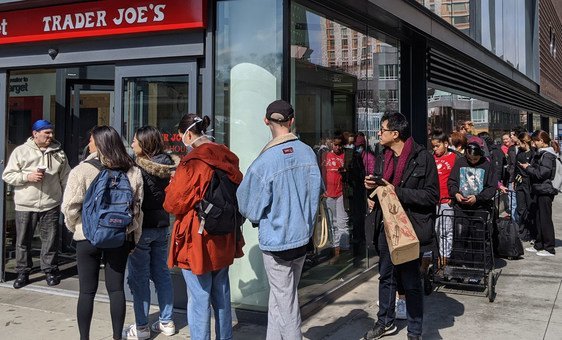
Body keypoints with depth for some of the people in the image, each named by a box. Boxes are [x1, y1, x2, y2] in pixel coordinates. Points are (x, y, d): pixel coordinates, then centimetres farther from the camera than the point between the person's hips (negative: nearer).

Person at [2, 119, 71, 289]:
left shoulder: (58, 153, 7)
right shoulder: (20, 151, -1)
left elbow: (65, 177, 11)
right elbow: (7, 175, -1)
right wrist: (28, 176, -16)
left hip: (51, 205, 1)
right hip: (25, 206, -1)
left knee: (50, 240, 7)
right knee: (23, 241, 8)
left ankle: (50, 270, 21)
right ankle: (22, 273, 21)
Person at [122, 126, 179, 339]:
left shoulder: (138, 168, -16)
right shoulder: (167, 165, 2)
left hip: (142, 227, -6)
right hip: (162, 226, 7)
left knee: (138, 278, 3)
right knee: (162, 273, 14)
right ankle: (166, 322, 21)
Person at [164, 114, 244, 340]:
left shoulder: (192, 162, -18)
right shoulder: (227, 158, 4)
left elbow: (173, 204, -13)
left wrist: (173, 183, 4)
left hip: (198, 240, -7)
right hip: (224, 240, 7)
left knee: (199, 300, 1)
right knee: (221, 296, 20)